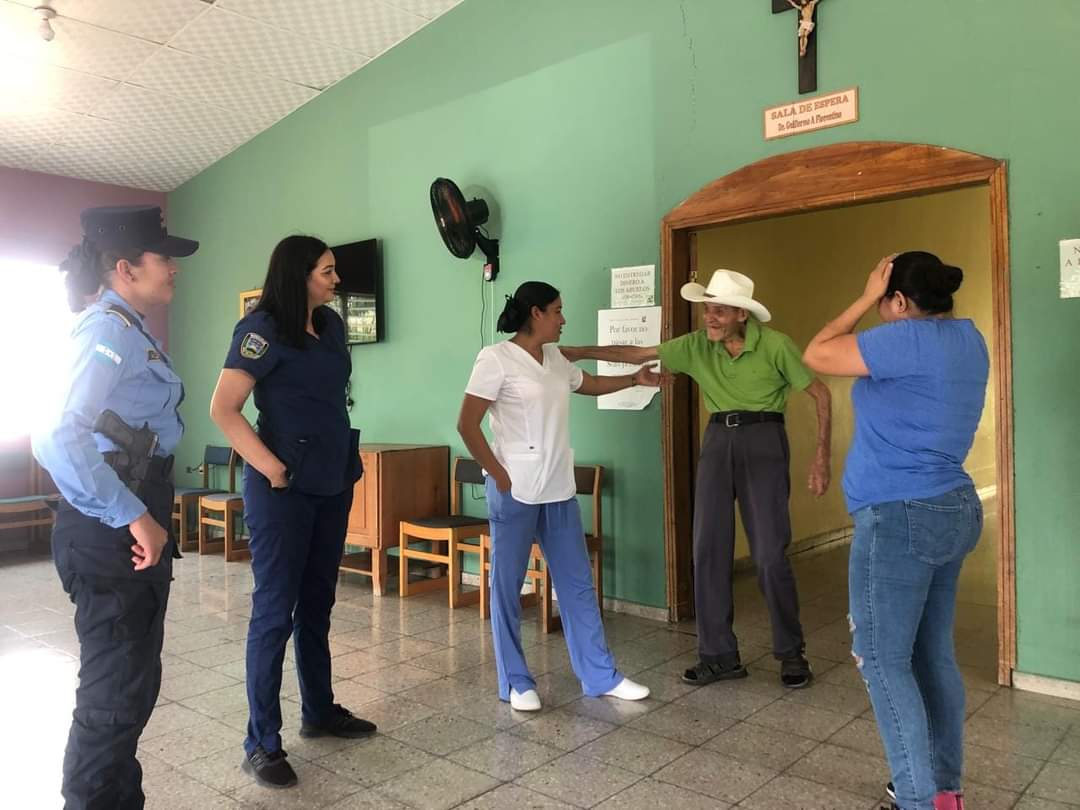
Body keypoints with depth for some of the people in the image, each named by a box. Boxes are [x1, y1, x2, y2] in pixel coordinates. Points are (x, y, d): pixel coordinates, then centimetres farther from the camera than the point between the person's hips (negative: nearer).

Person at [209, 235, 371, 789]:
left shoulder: (332, 325, 10)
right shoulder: (264, 329, -12)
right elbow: (222, 409, -18)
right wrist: (271, 468, -21)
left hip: (333, 484, 7)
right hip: (284, 490, -7)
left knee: (316, 605, 16)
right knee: (275, 613, -2)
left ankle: (320, 712, 30)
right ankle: (261, 743, 9)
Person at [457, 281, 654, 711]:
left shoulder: (555, 358, 11)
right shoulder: (496, 358, -11)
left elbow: (589, 383, 31)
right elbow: (467, 425, -12)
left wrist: (634, 379, 20)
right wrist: (500, 477, -13)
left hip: (559, 491, 7)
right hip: (515, 492, -7)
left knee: (578, 585, 11)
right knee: (507, 587, 5)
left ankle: (601, 677, 22)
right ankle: (516, 683, 19)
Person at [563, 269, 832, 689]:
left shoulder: (775, 345, -11)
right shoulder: (697, 345, 0)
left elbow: (821, 394, -4)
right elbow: (639, 354, 4)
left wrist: (821, 458, -8)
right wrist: (581, 352, -1)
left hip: (763, 441, -4)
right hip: (718, 440, 4)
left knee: (770, 554, -4)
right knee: (709, 549, 2)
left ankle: (792, 653, 16)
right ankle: (719, 655, 14)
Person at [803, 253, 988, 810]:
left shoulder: (910, 338, -17)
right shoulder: (968, 339, 11)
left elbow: (817, 356, -9)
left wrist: (866, 298, -3)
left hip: (900, 518, -10)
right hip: (951, 512, 10)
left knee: (882, 660, -1)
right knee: (933, 656, 16)